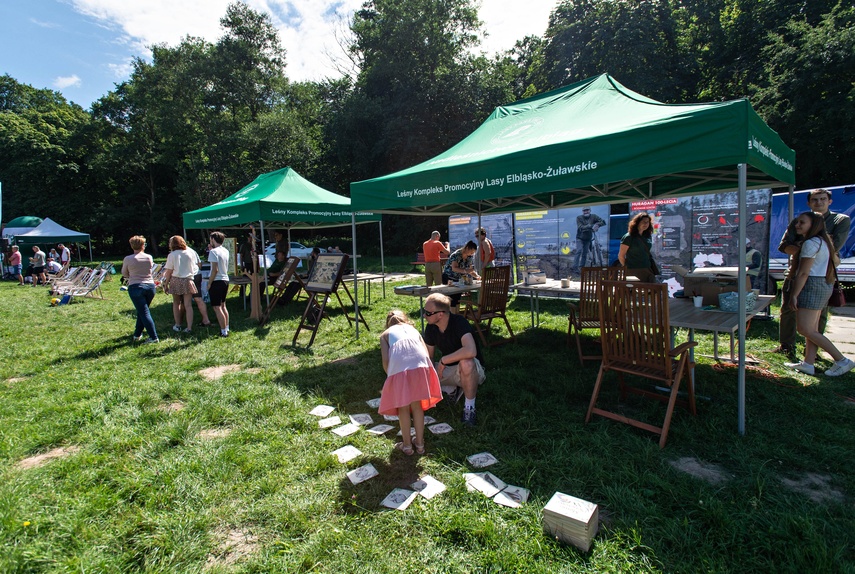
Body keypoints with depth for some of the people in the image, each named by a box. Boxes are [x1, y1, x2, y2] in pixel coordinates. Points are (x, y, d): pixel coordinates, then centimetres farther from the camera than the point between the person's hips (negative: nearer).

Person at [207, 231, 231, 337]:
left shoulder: (213, 252, -14)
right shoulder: (226, 251, 10)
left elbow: (215, 270, -20)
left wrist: (209, 283, -12)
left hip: (217, 281, -8)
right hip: (225, 280, 8)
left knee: (217, 308, -3)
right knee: (223, 306, 19)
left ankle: (223, 331, -2)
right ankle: (226, 328, 24)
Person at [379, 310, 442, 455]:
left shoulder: (385, 334, 27)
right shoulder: (413, 329, 34)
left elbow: (386, 360, 11)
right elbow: (426, 354, 21)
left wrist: (390, 375, 26)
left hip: (399, 367, -2)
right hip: (420, 364, 3)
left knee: (403, 407, 16)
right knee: (417, 405, 20)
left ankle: (407, 445, 27)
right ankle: (419, 443, 31)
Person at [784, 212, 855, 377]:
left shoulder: (810, 243, -16)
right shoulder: (823, 241, 15)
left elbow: (803, 273, -19)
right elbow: (836, 262, 27)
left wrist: (794, 295, -17)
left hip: (812, 286, -11)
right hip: (825, 285, 11)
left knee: (805, 329, -9)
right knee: (812, 329, 10)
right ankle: (808, 364, 13)